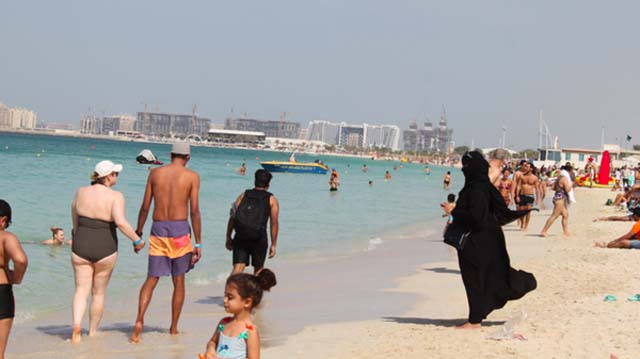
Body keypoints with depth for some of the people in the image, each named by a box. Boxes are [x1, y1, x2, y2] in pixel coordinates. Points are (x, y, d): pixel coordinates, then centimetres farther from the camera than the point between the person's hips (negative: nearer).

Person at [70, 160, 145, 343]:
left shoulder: (81, 192, 2)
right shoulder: (115, 196, -12)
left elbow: (75, 220, 13)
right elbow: (121, 222, -24)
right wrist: (137, 240, -13)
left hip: (81, 246, 2)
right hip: (105, 248, -2)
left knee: (81, 290, 5)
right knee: (98, 293, 13)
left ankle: (77, 325, -17)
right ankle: (92, 332, 22)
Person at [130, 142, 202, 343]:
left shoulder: (155, 173, 6)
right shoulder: (192, 177, -1)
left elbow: (145, 207, 5)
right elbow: (194, 211, -5)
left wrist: (138, 233, 15)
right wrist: (198, 243, -2)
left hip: (158, 229, 2)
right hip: (180, 230, -2)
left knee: (152, 279, 6)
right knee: (179, 281, 11)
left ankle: (139, 321, -13)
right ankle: (174, 328, 17)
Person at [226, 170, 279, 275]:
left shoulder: (243, 195, 14)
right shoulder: (272, 200, 7)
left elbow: (232, 218, 8)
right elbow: (274, 223, 1)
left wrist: (228, 237, 13)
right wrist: (273, 245, 5)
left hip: (240, 238, 2)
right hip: (259, 239, -1)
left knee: (238, 268, -3)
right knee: (258, 269, 17)